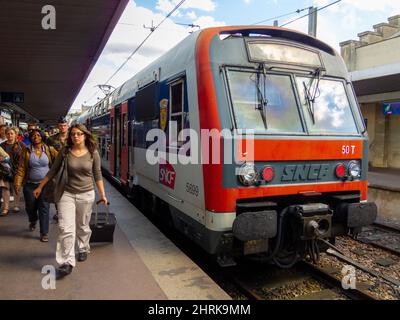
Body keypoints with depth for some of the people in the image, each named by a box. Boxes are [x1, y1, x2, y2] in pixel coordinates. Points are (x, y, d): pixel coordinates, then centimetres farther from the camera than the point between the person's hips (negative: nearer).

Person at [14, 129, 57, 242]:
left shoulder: (49, 150, -3)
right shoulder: (26, 151, -1)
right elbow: (21, 169, -2)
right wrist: (17, 183, -8)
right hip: (30, 185, 2)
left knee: (44, 208, -1)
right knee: (30, 207, 16)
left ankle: (44, 233, 9)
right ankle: (33, 221, 49)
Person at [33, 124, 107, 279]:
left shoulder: (93, 153, -4)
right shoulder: (65, 151, -3)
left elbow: (97, 175, 3)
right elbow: (53, 171, 8)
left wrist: (102, 194, 3)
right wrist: (40, 187, 12)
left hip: (86, 195, 0)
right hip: (67, 194, 0)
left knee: (83, 227, 15)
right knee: (66, 229, -7)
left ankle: (83, 249, 41)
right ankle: (66, 263, 1)